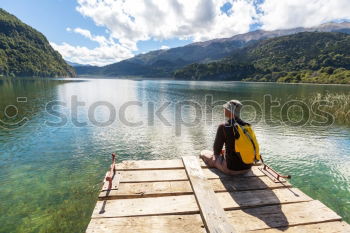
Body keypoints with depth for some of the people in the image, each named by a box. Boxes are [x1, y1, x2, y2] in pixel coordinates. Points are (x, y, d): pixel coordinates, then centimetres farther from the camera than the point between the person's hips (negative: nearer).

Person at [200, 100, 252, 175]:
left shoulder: (223, 127, -18)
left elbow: (216, 151, -9)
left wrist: (221, 151, 15)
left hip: (231, 168, -6)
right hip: (247, 167, 6)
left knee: (203, 153, 17)